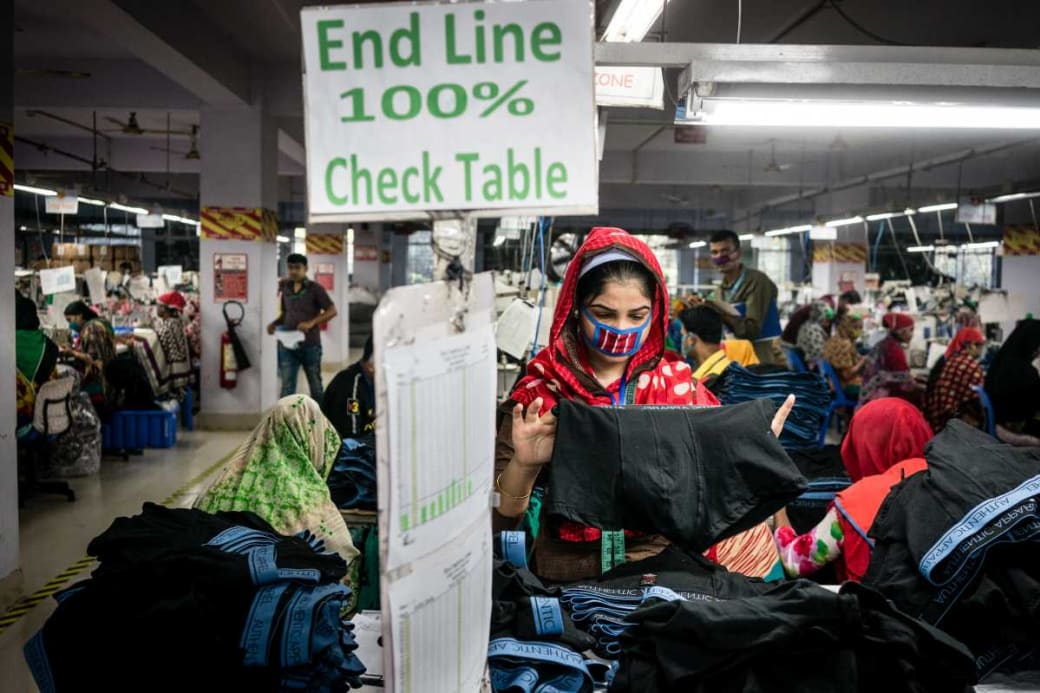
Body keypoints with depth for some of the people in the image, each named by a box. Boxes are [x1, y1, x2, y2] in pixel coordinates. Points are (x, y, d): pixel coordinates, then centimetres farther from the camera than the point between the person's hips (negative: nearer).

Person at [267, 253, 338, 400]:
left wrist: (311, 323, -20)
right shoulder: (285, 288, 7)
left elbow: (332, 311, -8)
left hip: (310, 344, -3)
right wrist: (274, 324, -2)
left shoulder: (315, 288, -6)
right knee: (287, 387, 2)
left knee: (315, 386, 9)